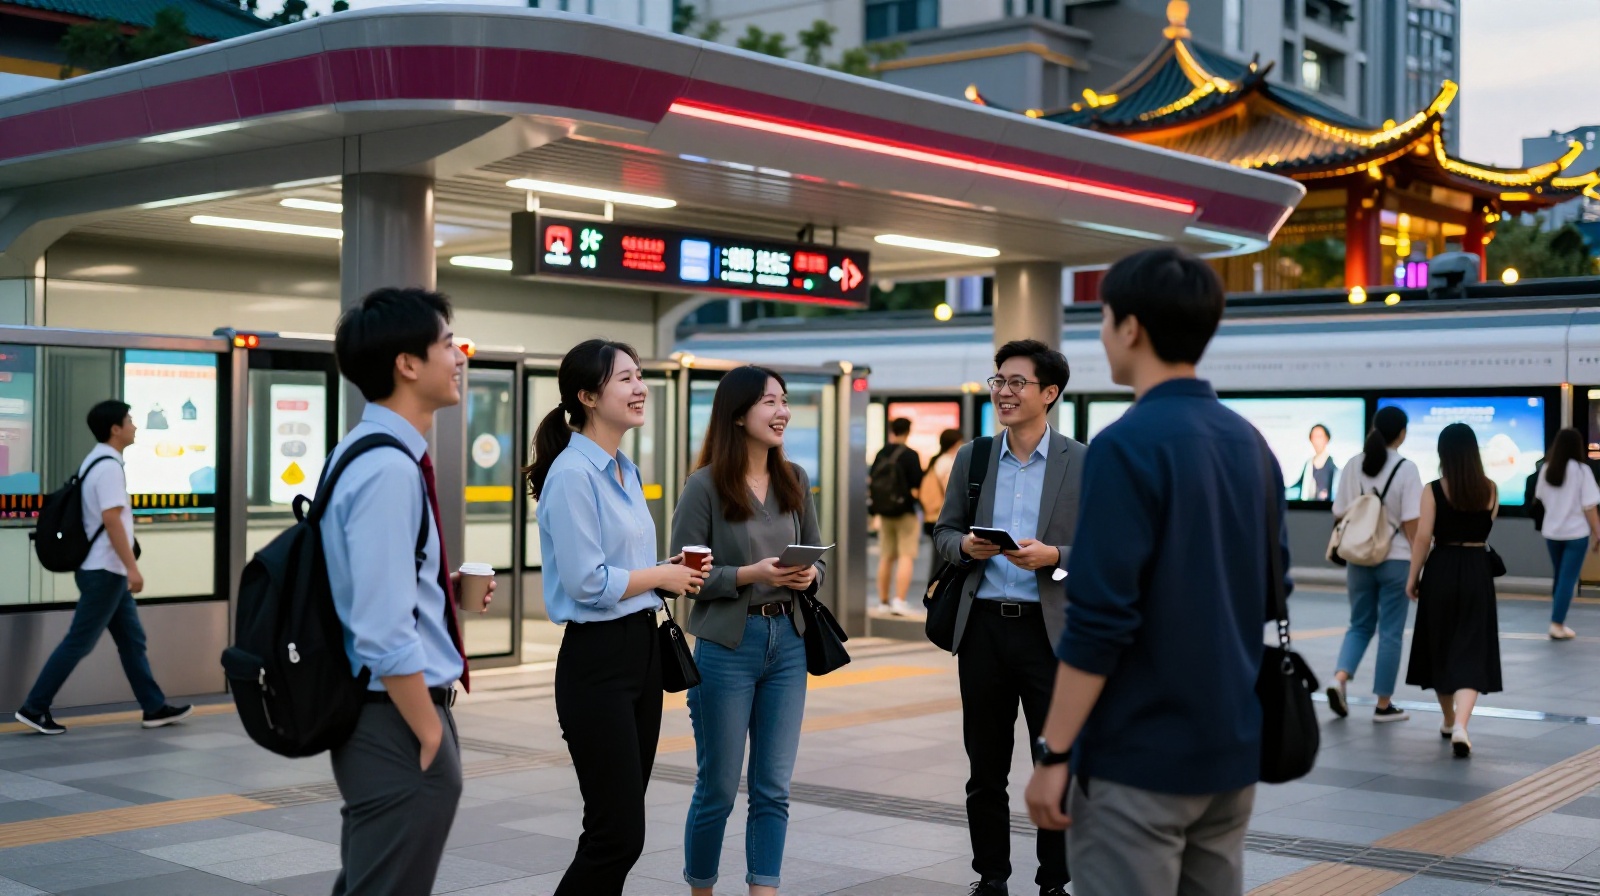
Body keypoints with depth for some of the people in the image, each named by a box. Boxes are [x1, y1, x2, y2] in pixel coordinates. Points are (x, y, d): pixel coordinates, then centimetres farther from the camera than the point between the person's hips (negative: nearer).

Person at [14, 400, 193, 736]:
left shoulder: (95, 461, 13)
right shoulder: (109, 466, -17)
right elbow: (111, 520, -24)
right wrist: (132, 567, -24)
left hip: (107, 570, 10)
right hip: (104, 571, -10)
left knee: (132, 639, 11)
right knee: (79, 642, -4)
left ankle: (155, 707, 16)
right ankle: (34, 708, 1)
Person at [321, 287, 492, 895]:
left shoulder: (375, 453, 10)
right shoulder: (389, 469, -21)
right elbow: (385, 634, -24)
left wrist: (445, 591, 9)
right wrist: (432, 737, -17)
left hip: (383, 714, 10)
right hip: (396, 723, -10)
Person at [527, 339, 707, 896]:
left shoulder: (625, 471, 13)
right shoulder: (573, 474, -16)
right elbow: (587, 582, -21)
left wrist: (674, 572, 2)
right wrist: (662, 577, -8)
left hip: (642, 649, 9)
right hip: (597, 660, -9)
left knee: (621, 828, 13)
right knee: (616, 833, -8)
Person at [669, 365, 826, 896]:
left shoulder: (794, 482, 6)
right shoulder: (705, 486, -9)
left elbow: (817, 559, 13)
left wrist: (808, 576, -9)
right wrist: (751, 574, -20)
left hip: (787, 642, 4)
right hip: (727, 646, -4)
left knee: (773, 789, 6)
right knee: (717, 788, 7)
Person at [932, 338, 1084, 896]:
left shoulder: (1084, 464, -1)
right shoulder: (971, 459, 8)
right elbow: (944, 533, 12)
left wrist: (1054, 556, -18)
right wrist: (965, 546, -9)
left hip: (1050, 630, -3)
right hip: (983, 626, 3)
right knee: (985, 770, 10)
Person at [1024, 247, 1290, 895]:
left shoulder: (1128, 445, -16)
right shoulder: (1252, 444, 9)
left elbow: (1099, 621, -20)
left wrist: (1054, 752, -13)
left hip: (1138, 757, -8)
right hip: (1232, 749, 8)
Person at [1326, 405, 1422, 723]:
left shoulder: (1353, 465, 1)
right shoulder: (1406, 469, -11)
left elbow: (1339, 515, 5)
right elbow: (1411, 522, -12)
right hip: (1396, 560, -4)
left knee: (1360, 625, 17)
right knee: (1390, 633, 6)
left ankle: (1339, 678, -6)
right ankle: (1384, 705, 12)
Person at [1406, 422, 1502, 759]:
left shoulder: (1433, 490, -9)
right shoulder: (1490, 490, 0)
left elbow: (1423, 537, -10)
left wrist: (1413, 577, 0)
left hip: (1441, 570, -1)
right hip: (1477, 570, 1)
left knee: (1441, 648, 16)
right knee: (1470, 651, -1)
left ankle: (1449, 721, 31)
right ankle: (1461, 726, -20)